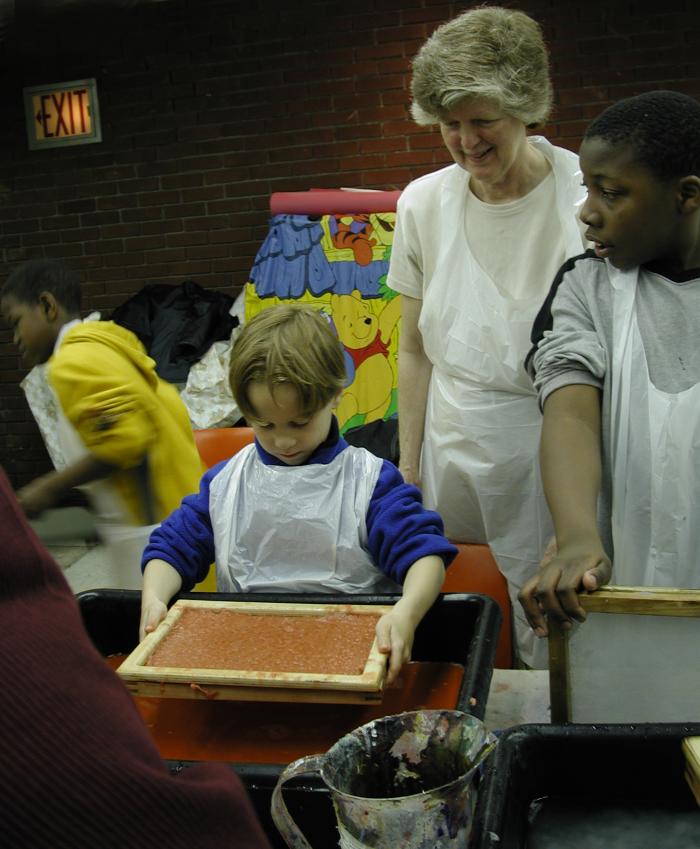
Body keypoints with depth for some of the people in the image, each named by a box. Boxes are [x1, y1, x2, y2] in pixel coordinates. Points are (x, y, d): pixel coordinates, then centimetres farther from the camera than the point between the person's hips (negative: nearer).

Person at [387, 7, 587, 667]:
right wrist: (408, 468, 7)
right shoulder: (423, 203, 0)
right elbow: (415, 350, 7)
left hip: (554, 443, -3)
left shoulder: (586, 197, -12)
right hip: (454, 438, 3)